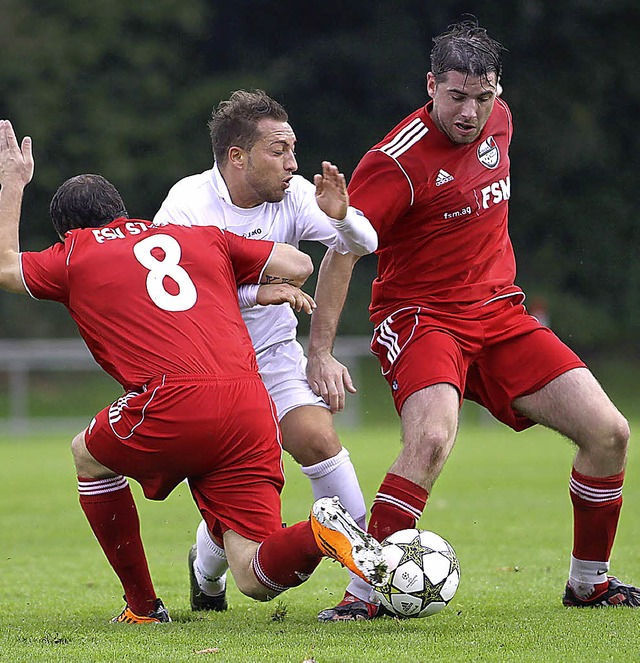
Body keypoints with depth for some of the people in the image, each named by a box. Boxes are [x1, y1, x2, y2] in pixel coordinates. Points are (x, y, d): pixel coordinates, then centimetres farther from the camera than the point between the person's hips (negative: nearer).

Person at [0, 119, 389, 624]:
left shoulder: (76, 256, 16)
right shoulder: (202, 238, 25)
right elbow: (298, 267, 22)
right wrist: (280, 289, 43)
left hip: (173, 403, -4)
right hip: (252, 408, 4)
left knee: (88, 456, 31)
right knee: (257, 579, 7)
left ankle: (143, 606, 25)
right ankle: (319, 531, -25)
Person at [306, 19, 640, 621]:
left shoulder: (497, 120, 3)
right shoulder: (398, 160, -19)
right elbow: (340, 252, -16)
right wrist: (320, 353, -20)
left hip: (499, 313, 7)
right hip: (419, 317, -7)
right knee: (431, 437, -34)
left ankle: (588, 583, 14)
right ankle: (364, 593, -25)